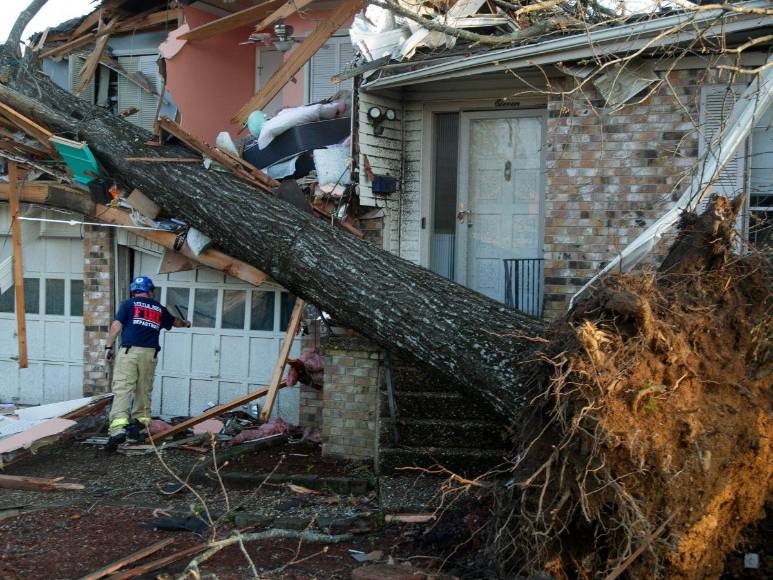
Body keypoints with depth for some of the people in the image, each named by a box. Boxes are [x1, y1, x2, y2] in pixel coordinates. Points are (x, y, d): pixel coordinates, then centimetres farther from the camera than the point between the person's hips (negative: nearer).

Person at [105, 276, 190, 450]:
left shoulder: (129, 304, 7)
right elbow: (175, 322, 37)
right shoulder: (159, 309, 19)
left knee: (122, 389, -10)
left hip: (129, 351, -3)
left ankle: (118, 428, -24)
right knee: (144, 391, 13)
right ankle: (139, 425, 13)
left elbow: (116, 326, -3)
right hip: (150, 354, 3)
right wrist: (186, 323, 58)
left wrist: (109, 346, 3)